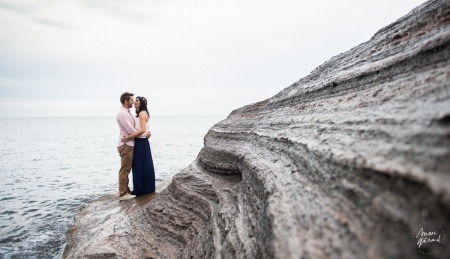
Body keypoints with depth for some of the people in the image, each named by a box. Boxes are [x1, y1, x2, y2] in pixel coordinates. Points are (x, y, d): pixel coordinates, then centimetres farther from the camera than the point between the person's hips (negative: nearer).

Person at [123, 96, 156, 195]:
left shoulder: (142, 113, -13)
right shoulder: (141, 114, 17)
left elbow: (142, 130, -24)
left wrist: (129, 137, -25)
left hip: (141, 142, -10)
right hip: (141, 142, 10)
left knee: (140, 166, -2)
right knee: (144, 165, 13)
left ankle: (141, 189, 7)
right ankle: (147, 187, 22)